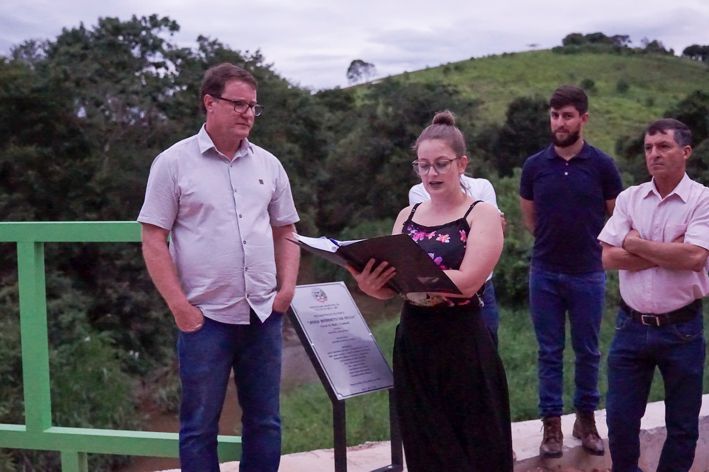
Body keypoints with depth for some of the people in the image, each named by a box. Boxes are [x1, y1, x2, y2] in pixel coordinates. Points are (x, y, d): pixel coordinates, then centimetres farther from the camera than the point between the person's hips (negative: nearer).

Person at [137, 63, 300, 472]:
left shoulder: (268, 164, 9)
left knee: (265, 421, 12)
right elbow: (154, 241, -5)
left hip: (264, 314, 4)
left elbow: (285, 233, 16)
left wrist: (287, 287, 2)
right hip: (204, 316, -4)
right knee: (200, 424, 7)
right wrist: (179, 306, -11)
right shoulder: (174, 162, -3)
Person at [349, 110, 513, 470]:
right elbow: (391, 286, 5)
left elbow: (467, 281, -19)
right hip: (412, 344, 5)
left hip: (462, 346, -4)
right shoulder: (407, 216, 10)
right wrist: (370, 283, -18)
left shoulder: (482, 215, -4)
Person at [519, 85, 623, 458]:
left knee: (587, 351, 10)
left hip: (588, 273, -1)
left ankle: (586, 419, 25)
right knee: (550, 352, 8)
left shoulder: (602, 165, -5)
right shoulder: (534, 166, 0)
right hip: (545, 273, 1)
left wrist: (588, 243, 11)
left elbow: (617, 218, 5)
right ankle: (551, 423, 17)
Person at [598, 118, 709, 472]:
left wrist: (637, 244, -12)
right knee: (619, 418, 10)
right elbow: (609, 257, -6)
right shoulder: (629, 198, 2)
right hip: (631, 325, 3)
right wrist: (668, 252, -14)